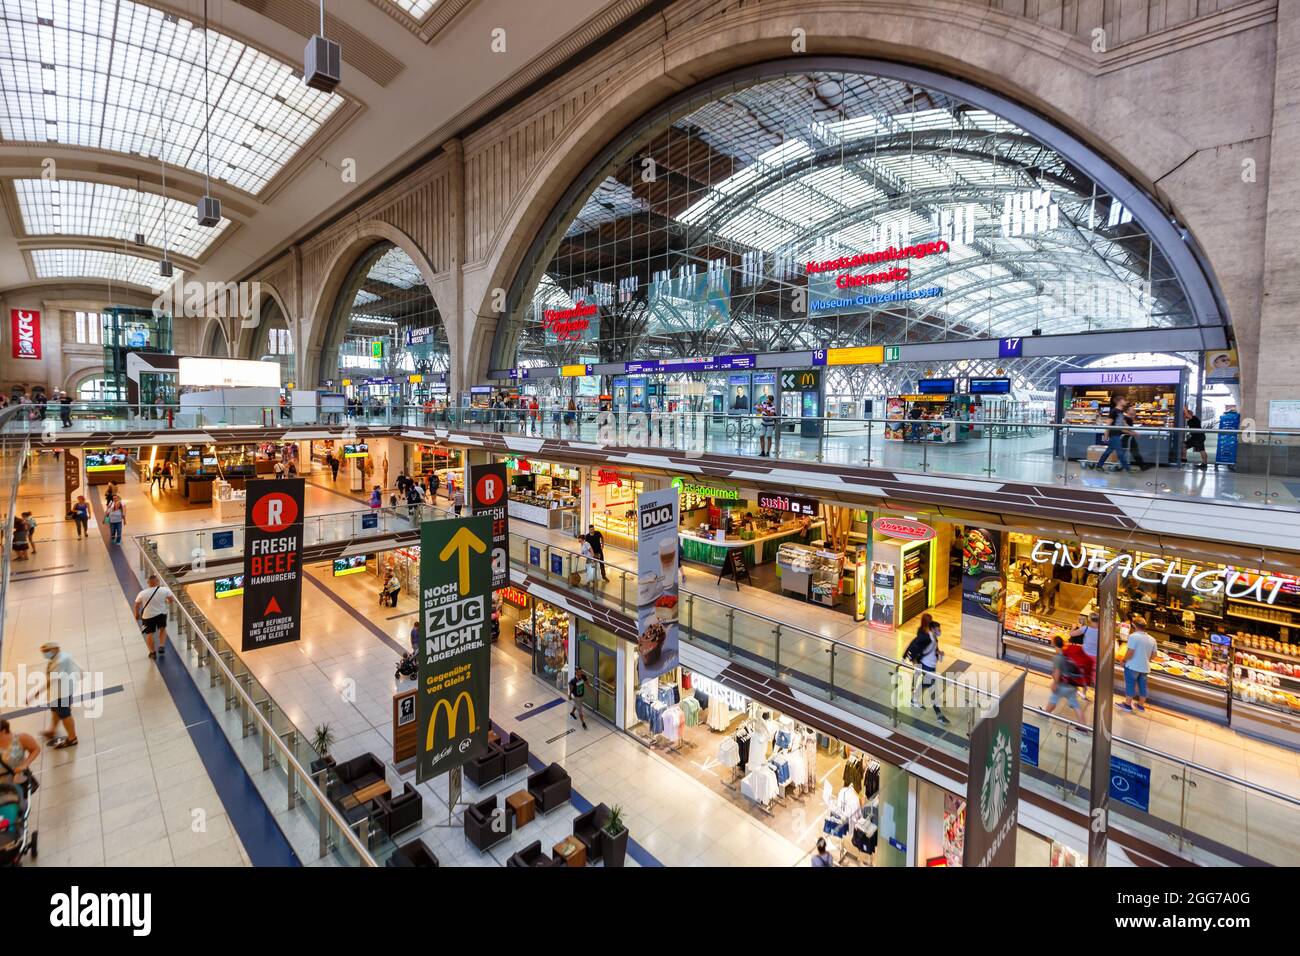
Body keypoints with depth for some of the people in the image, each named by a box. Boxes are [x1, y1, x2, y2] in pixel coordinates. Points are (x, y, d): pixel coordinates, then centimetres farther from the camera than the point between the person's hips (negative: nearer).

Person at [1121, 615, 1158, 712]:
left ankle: (1128, 704, 12)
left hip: (1132, 666, -6)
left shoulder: (1133, 636, -18)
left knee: (1130, 685, 4)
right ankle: (1141, 705, 28)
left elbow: (1130, 653, -22)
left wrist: (1124, 660, -6)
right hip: (1145, 667, 6)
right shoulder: (1152, 639, 4)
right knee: (1143, 685, 16)